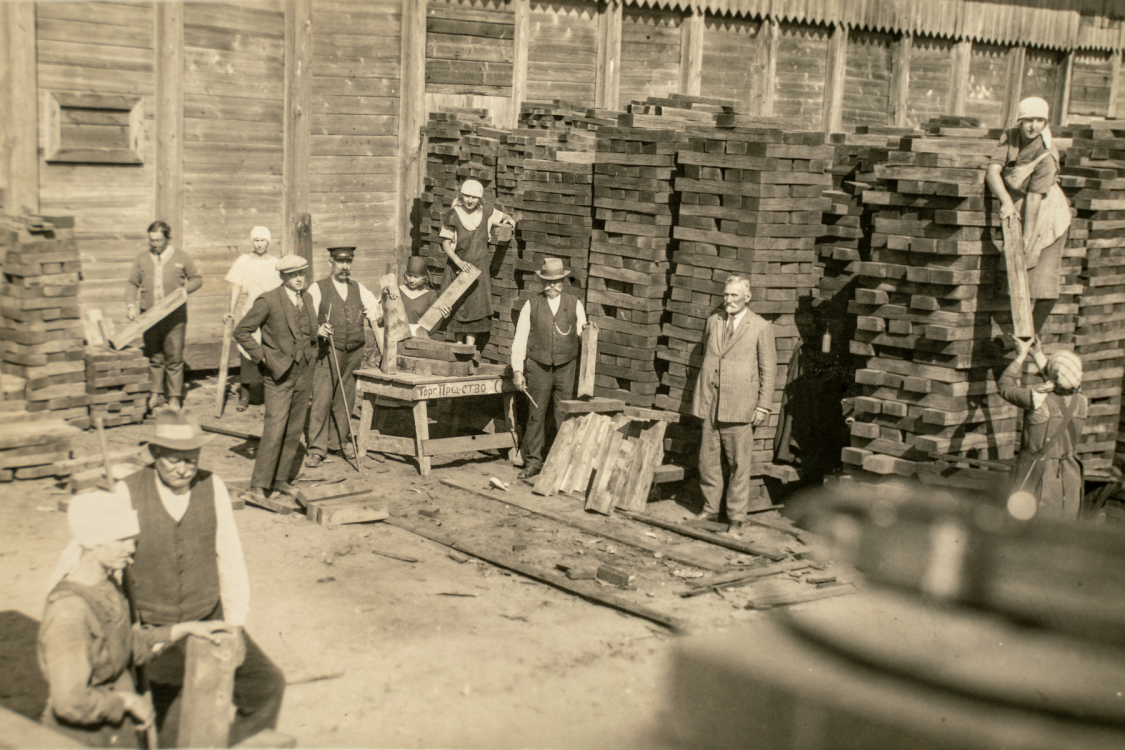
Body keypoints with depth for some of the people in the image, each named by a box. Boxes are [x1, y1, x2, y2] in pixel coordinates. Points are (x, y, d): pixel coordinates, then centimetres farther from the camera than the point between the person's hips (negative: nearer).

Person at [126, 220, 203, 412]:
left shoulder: (181, 258, 5)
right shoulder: (141, 259, 12)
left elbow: (197, 279, 11)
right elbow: (133, 284, 15)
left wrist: (185, 290, -7)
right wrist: (130, 305, 0)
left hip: (174, 316, -2)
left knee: (174, 356, -4)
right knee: (154, 357, 6)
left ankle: (174, 396, 5)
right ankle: (157, 393, 17)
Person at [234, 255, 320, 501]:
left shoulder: (307, 298, 10)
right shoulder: (268, 301, -11)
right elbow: (241, 331, -8)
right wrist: (262, 356, -10)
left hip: (303, 373, 6)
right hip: (279, 374, -6)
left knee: (294, 431, 8)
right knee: (274, 430, -11)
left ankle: (281, 479, 19)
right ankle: (259, 485, -3)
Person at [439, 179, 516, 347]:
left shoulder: (486, 211, -3)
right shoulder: (454, 215, -11)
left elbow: (502, 216, 18)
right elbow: (445, 243, -11)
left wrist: (508, 219, -6)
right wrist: (458, 261, -23)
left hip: (478, 267, 1)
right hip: (457, 266, -1)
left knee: (475, 307, -8)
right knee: (457, 307, 9)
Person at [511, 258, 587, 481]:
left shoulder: (575, 304, 6)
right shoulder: (531, 306, 4)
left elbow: (582, 337, 12)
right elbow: (520, 339, 3)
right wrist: (517, 370, -4)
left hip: (567, 368, 0)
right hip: (538, 368, 0)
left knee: (565, 417, 1)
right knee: (535, 416, 3)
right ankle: (533, 461, 13)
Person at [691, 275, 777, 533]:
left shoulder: (761, 327, 0)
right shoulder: (713, 321, 13)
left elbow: (768, 369, 1)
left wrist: (763, 406, -4)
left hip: (740, 406, -4)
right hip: (710, 404, 4)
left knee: (739, 464, -1)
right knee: (708, 460, 8)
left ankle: (737, 517, 8)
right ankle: (710, 509, 22)